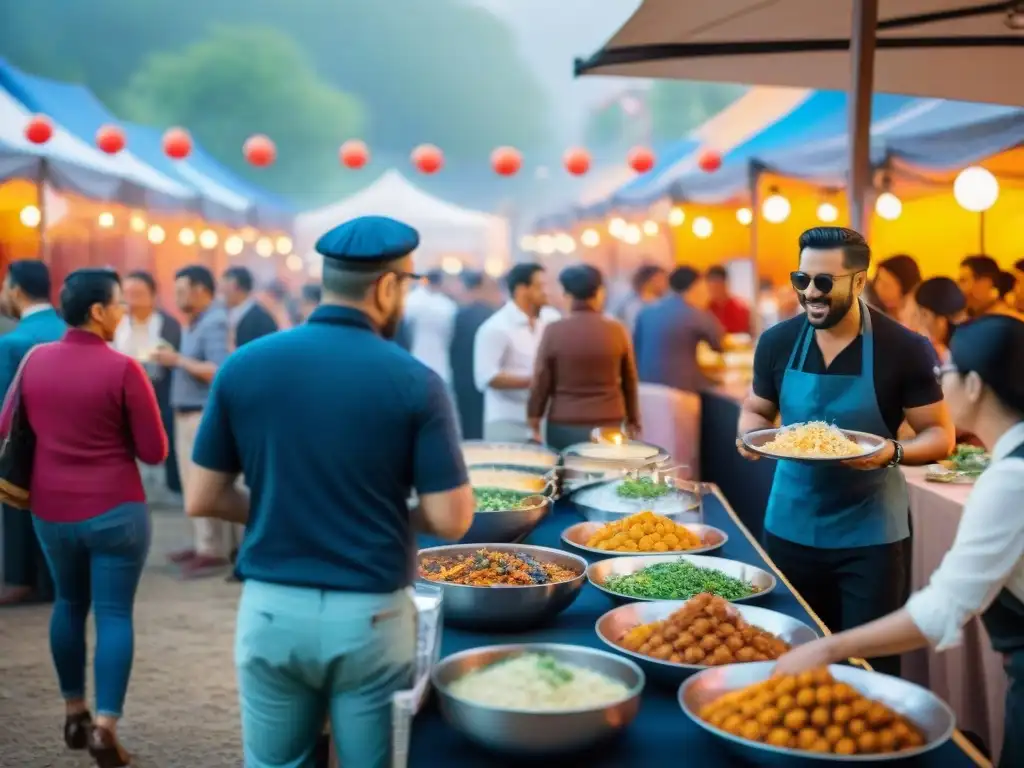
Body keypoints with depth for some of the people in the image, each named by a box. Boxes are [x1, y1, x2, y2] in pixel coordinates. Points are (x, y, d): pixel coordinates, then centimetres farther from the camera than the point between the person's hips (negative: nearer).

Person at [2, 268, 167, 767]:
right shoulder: (123, 369, -15)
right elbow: (155, 452, -11)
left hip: (50, 510, 5)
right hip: (115, 511, -5)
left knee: (69, 605, 21)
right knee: (114, 614, 2)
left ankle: (73, 713, 30)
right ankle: (105, 724, -4)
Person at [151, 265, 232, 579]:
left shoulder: (215, 323, -14)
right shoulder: (195, 323, 15)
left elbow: (218, 372, -24)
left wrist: (178, 360, -17)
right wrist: (172, 361, 5)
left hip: (204, 414, -10)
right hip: (187, 413, 10)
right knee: (193, 482, 14)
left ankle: (212, 551, -1)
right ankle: (205, 542, 22)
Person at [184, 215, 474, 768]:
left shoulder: (243, 367, -3)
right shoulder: (415, 383, -11)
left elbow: (201, 500, 1)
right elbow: (451, 519, -11)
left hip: (271, 609, 3)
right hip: (370, 616, -2)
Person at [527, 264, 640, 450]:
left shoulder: (554, 331, -5)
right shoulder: (616, 330, -2)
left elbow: (541, 382, -2)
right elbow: (629, 381, 7)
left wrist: (534, 422, 7)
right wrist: (632, 420, 19)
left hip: (564, 427, -1)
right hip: (608, 426, 1)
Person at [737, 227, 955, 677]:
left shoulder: (904, 349, -13)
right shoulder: (777, 342, -3)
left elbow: (940, 435, -8)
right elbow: (755, 411, 11)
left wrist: (893, 452, -29)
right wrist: (751, 434, -12)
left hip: (870, 534, -3)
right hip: (790, 528, 4)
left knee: (870, 664, 6)